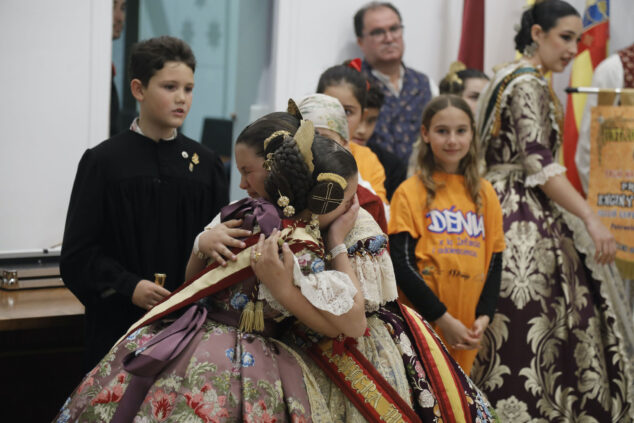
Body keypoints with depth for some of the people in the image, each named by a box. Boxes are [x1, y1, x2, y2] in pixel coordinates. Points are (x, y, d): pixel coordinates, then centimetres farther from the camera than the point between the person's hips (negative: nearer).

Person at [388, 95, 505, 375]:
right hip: (422, 325, -4)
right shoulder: (410, 192, -2)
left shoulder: (485, 193, 12)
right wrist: (443, 318, -12)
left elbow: (494, 260, 12)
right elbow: (402, 264, -8)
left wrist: (484, 316, -2)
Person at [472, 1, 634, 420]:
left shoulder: (511, 76, 17)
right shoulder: (528, 83, -13)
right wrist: (590, 218, -26)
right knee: (529, 323, -9)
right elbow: (539, 164, -22)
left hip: (504, 204, 10)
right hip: (523, 215, -10)